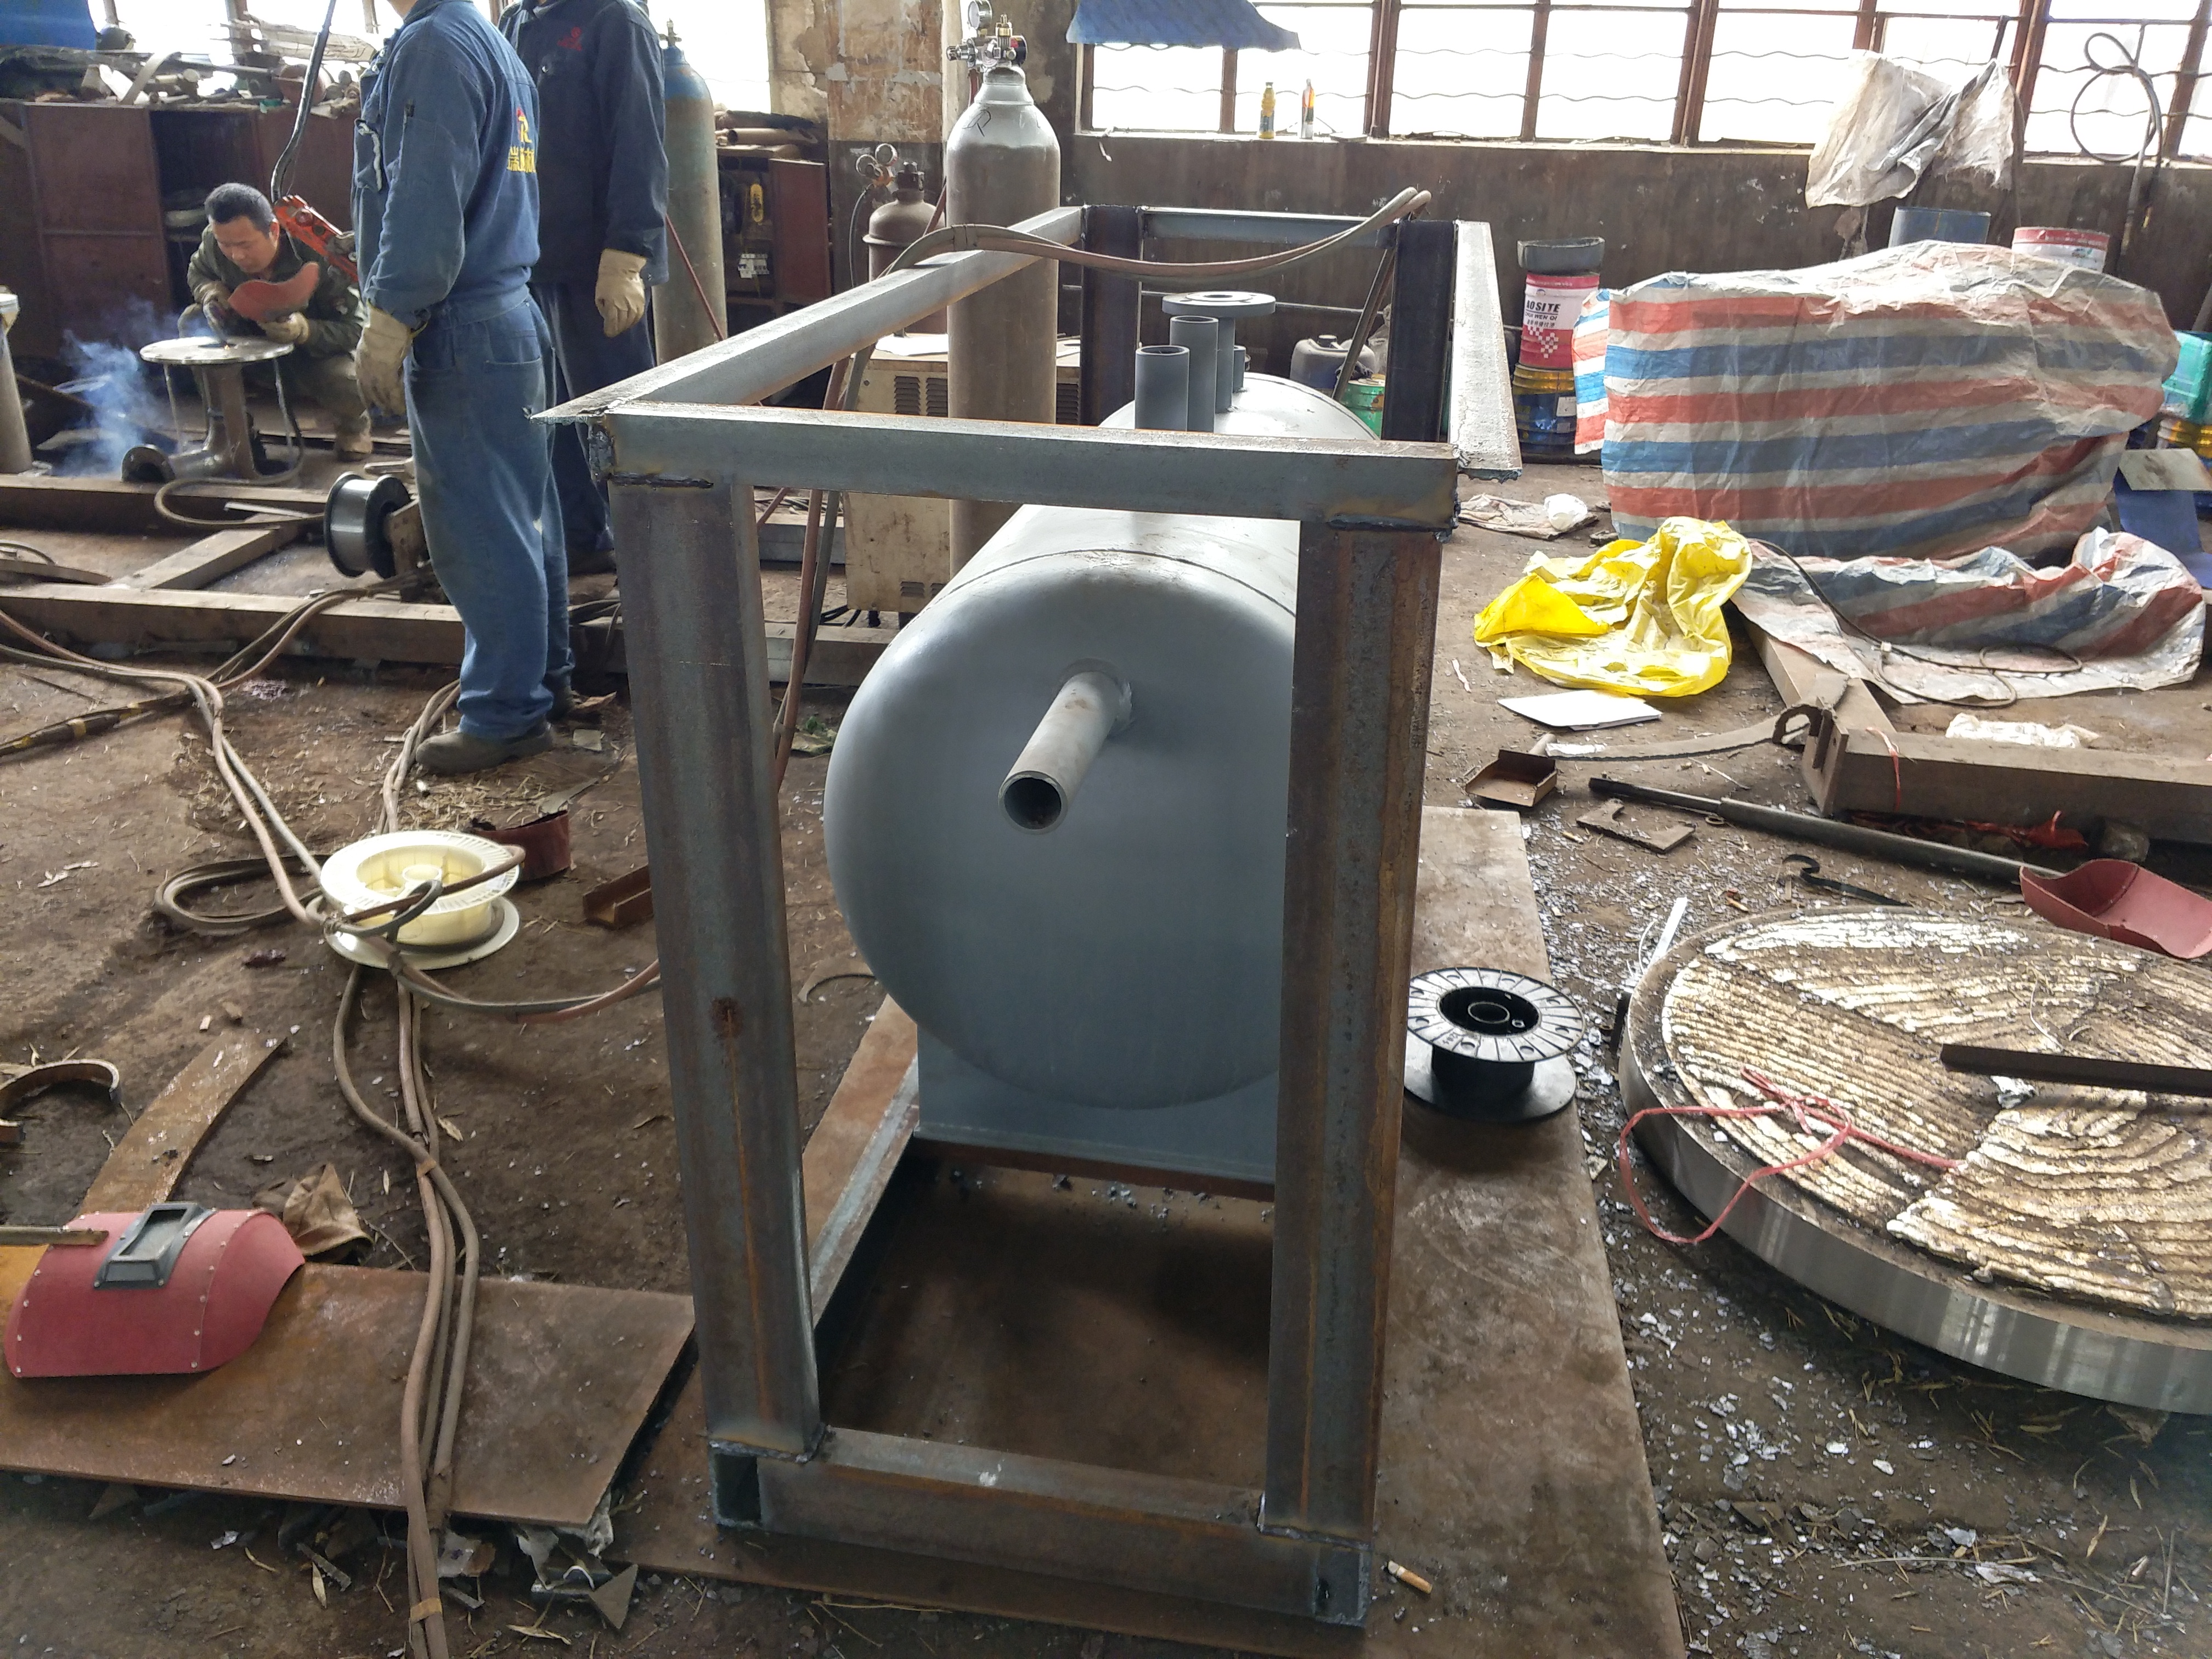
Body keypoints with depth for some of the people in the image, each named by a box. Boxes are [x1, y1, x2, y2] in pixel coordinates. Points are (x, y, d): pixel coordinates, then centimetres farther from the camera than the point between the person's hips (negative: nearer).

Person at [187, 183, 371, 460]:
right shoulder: (213, 243, -16)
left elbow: (355, 329, -27)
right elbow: (197, 272, 9)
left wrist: (304, 330, -45)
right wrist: (211, 292, -16)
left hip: (319, 353, -5)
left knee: (349, 388, -37)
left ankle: (353, 425, 5)